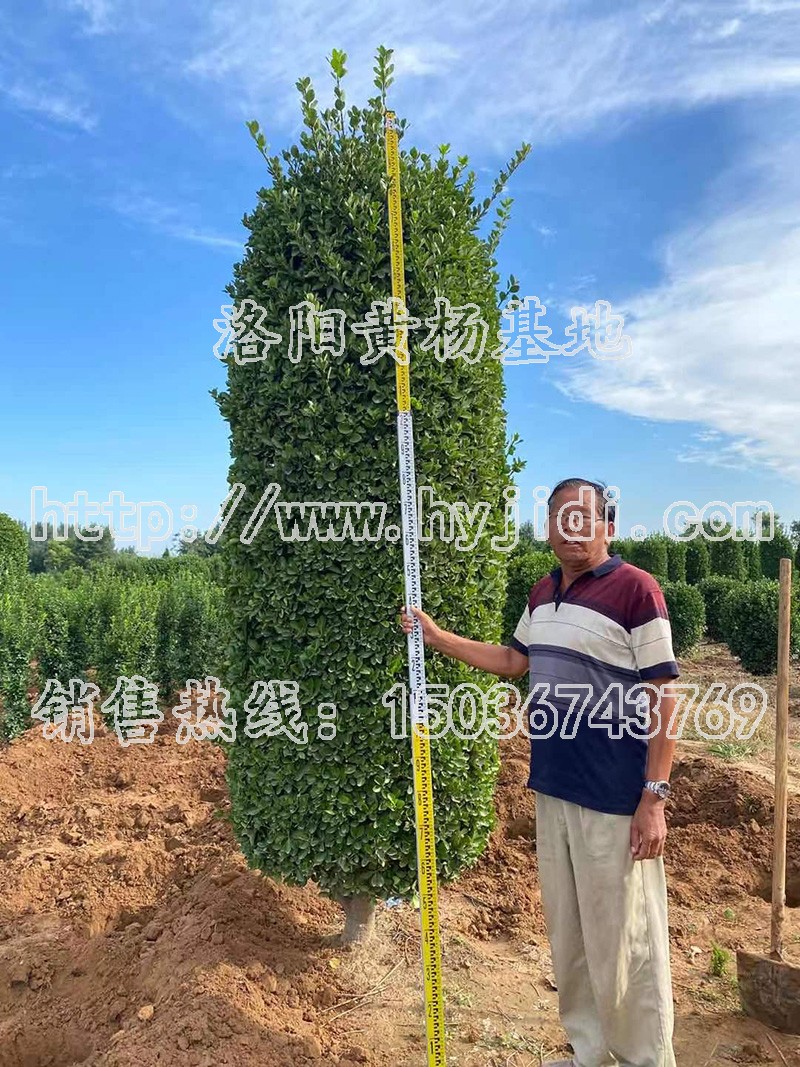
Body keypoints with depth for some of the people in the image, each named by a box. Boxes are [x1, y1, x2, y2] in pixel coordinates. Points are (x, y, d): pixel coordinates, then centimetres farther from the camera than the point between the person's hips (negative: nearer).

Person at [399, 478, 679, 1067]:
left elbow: (662, 699, -13)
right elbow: (513, 659, 23)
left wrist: (655, 797, -15)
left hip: (615, 801, -7)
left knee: (624, 941, 6)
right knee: (567, 935, 19)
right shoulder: (541, 593, 9)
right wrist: (437, 636, 20)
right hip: (552, 792, 7)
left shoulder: (635, 588, -12)